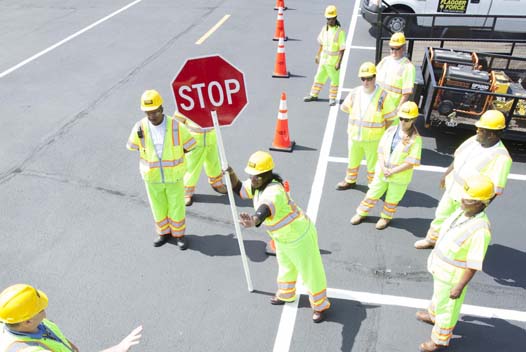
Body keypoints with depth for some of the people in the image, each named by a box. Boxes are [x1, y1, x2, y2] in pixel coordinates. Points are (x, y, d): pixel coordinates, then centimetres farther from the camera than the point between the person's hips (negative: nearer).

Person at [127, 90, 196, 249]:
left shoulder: (176, 126, -18)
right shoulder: (140, 127, -13)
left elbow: (190, 146, -6)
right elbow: (132, 146, 5)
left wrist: (172, 156, -3)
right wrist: (152, 156, 1)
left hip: (174, 175, -1)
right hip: (152, 176, 2)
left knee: (177, 207, 13)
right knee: (158, 207, 18)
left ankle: (179, 234, 35)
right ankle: (164, 232, 41)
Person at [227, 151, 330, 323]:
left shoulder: (273, 191, -39)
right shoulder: (257, 184, -11)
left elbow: (266, 208, -61)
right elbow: (239, 189, 5)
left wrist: (254, 221, -82)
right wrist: (231, 174, -13)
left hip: (299, 236, -9)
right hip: (282, 238, 9)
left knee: (310, 272, 11)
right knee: (286, 267, 30)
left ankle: (320, 305, 35)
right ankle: (286, 295, 56)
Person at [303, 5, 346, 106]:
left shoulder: (340, 31, -16)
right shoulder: (324, 28, 1)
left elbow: (342, 49, -16)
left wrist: (339, 62, -19)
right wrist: (317, 55, 12)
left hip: (333, 61, -6)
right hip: (323, 59, 6)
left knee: (334, 80, 9)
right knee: (319, 77, 15)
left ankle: (332, 98, 20)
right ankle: (313, 95, 27)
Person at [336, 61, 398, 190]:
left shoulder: (383, 96, -18)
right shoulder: (354, 93, -7)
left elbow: (390, 117, -9)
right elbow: (345, 107, 10)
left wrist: (382, 131, -5)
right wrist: (358, 120, 8)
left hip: (373, 139, -4)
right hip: (354, 136, 4)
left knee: (373, 164, 15)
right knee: (353, 160, 23)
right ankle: (350, 181, 46)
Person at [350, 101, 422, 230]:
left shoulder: (415, 139, -18)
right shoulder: (391, 130, -5)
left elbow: (411, 163, -20)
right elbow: (381, 150, -2)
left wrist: (392, 171, -20)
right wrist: (383, 168, -15)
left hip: (400, 177, -3)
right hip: (381, 172, 3)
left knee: (392, 199, 17)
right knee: (372, 194, 17)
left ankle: (386, 217, 40)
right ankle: (362, 213, 35)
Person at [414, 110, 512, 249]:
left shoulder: (501, 157, -28)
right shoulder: (475, 140, -7)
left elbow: (494, 189, -26)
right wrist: (446, 175, 17)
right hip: (452, 188, 7)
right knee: (441, 215, 25)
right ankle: (432, 239, 49)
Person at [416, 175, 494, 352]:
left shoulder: (480, 230, -37)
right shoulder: (462, 210, -13)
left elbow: (474, 265, -27)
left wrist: (459, 287, -19)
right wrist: (436, 254, 18)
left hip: (453, 274, -7)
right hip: (441, 266, 7)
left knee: (447, 306, 16)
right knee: (438, 293, 33)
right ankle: (433, 315, 61)